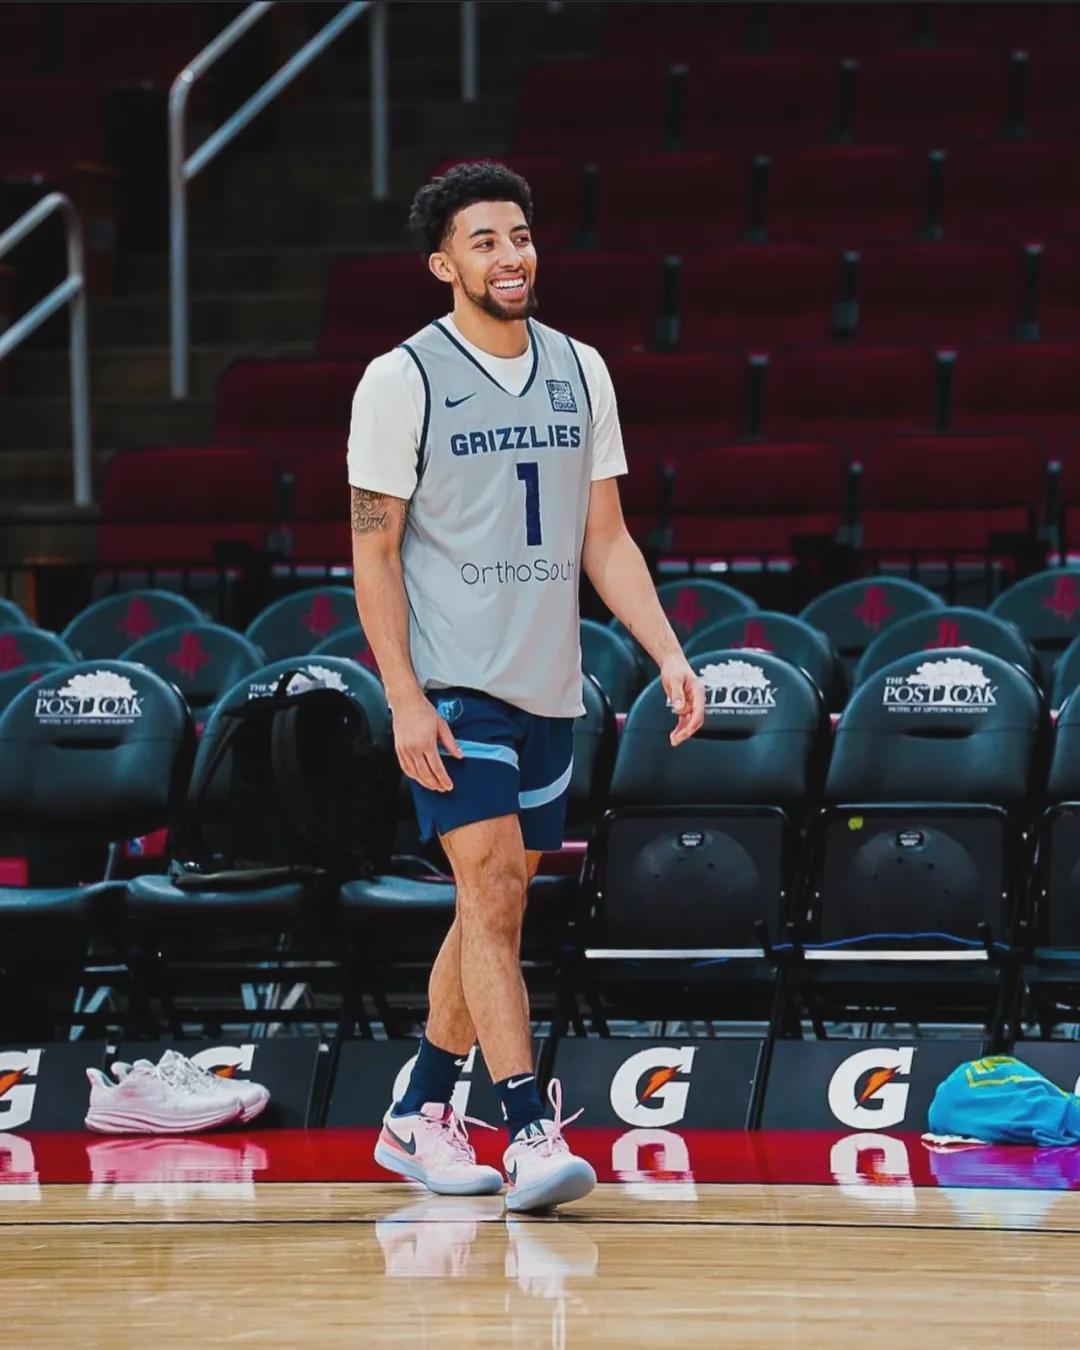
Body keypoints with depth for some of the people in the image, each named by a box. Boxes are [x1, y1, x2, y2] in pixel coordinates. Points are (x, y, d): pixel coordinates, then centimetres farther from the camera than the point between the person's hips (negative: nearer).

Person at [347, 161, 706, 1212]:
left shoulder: (579, 373, 9)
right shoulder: (402, 381, -6)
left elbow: (604, 537, 12)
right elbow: (374, 550, -6)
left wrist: (668, 654, 1)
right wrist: (404, 699, -14)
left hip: (548, 688, 6)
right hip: (452, 687, -6)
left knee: (493, 908, 11)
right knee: (492, 889, -15)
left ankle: (419, 1115, 23)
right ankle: (530, 1135, -20)